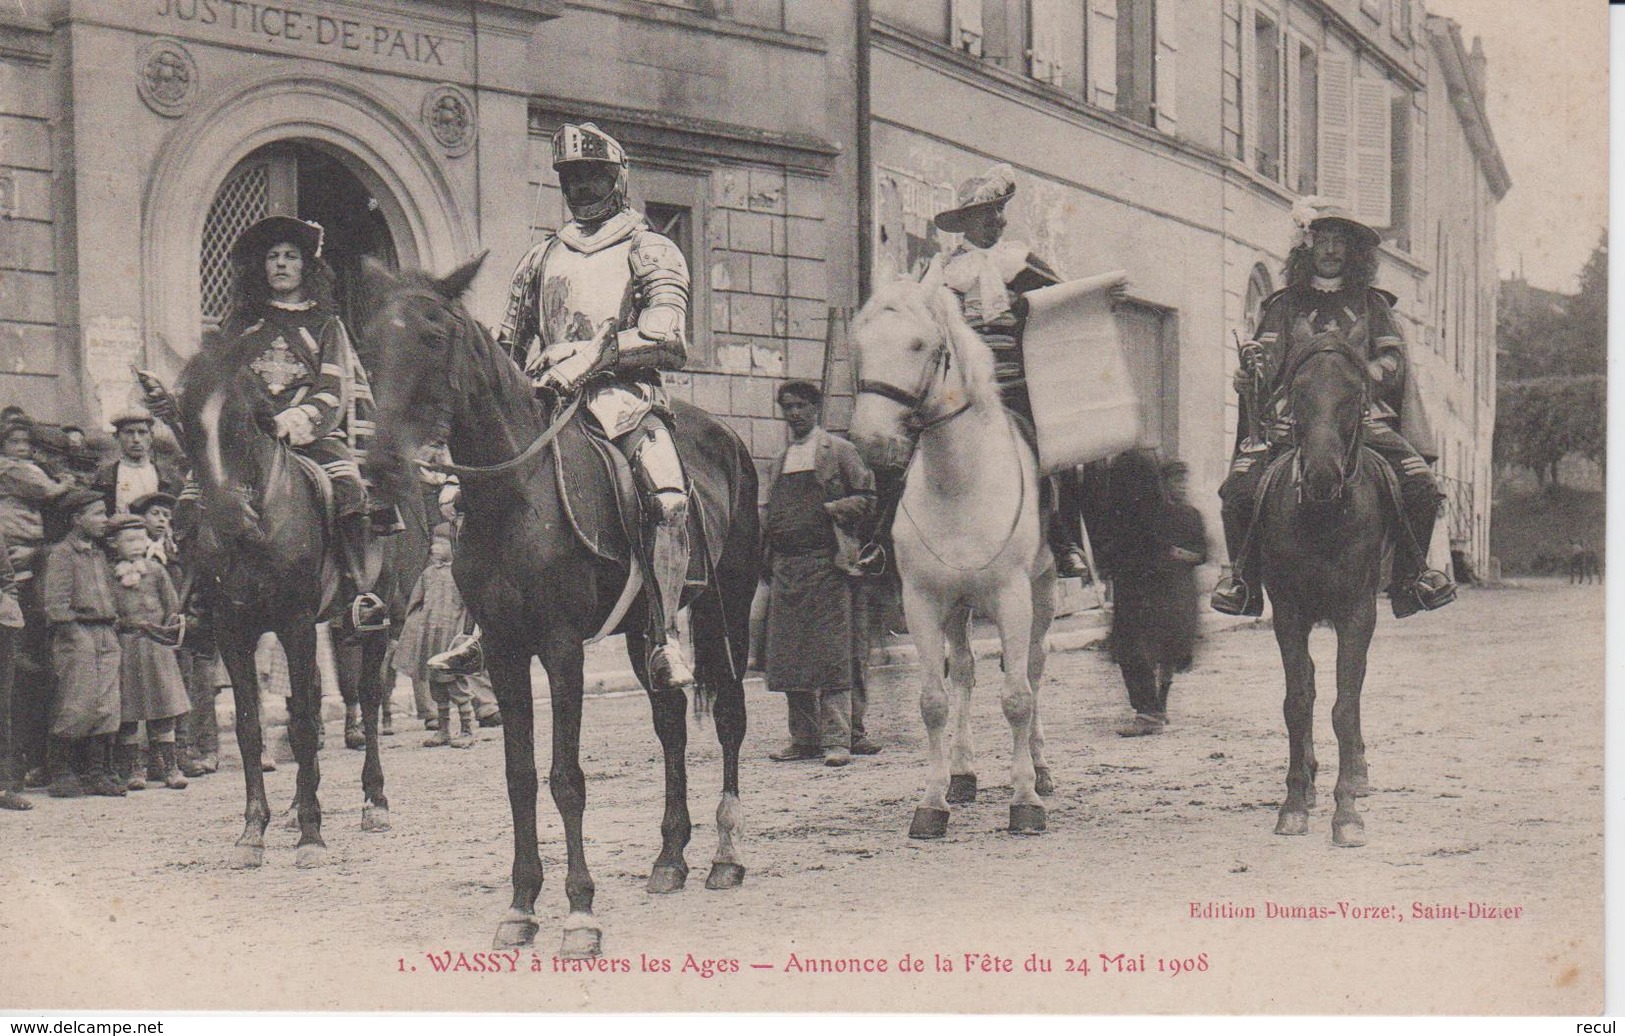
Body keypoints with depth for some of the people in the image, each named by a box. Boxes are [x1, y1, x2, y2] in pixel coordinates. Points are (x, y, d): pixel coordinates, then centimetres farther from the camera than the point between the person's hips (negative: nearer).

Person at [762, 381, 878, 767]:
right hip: (785, 565, 6)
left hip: (826, 561, -6)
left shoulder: (840, 451, 4)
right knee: (789, 657, 4)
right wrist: (766, 557, 11)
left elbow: (868, 499, 0)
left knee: (831, 654, -8)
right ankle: (804, 738, 10)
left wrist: (831, 510, -15)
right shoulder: (781, 460, 21)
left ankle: (837, 739, -9)